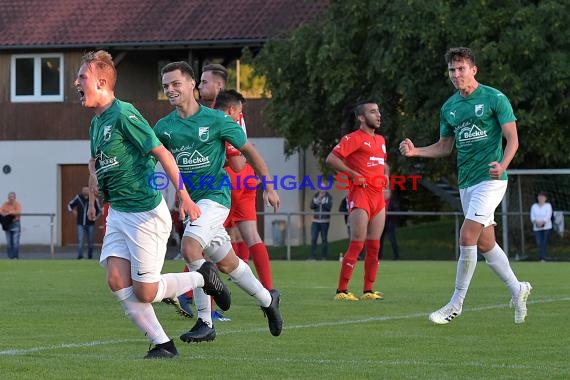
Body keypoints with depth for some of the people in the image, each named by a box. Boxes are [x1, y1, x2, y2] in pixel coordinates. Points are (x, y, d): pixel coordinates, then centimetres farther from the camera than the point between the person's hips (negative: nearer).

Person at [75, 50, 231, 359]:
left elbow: (162, 153, -18)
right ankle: (163, 345, 2)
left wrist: (184, 197, -21)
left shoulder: (124, 114, -16)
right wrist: (93, 198, 18)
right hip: (117, 213, 9)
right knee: (117, 281, -5)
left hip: (146, 214, -8)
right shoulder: (96, 122, 11)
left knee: (144, 292, -6)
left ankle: (203, 278, 18)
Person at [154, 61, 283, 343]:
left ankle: (206, 323, -19)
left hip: (215, 195, -6)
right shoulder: (163, 127, 4)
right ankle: (267, 299, 40)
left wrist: (268, 187, 4)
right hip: (190, 199, 6)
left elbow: (248, 151, 2)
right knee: (226, 263, 15)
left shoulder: (215, 120, -8)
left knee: (190, 247, -26)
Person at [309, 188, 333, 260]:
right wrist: (317, 200, -15)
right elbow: (312, 206, 1)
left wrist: (322, 202, -21)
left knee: (324, 239, 2)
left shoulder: (329, 197, 1)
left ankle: (324, 256, 7)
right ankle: (312, 256, -3)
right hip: (315, 221, 2)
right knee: (313, 239, -5)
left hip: (325, 222, -2)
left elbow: (329, 207, -12)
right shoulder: (315, 196, 9)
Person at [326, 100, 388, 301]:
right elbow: (331, 159, -14)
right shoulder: (354, 138, -5)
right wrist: (353, 174, -17)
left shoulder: (380, 140, 20)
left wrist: (385, 175, 16)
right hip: (360, 194, -8)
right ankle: (342, 291, -9)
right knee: (357, 245, -12)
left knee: (374, 246, 6)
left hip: (378, 195, 8)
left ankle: (368, 291, 12)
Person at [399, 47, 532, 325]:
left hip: (490, 179, -7)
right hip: (466, 182, 7)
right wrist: (415, 151, 2)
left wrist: (502, 165, -26)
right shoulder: (449, 107, 11)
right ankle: (517, 290, 26)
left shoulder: (495, 99, -7)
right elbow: (444, 146, 19)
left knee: (467, 237, -14)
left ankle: (456, 304, -6)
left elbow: (512, 138, -8)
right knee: (485, 243, 9)